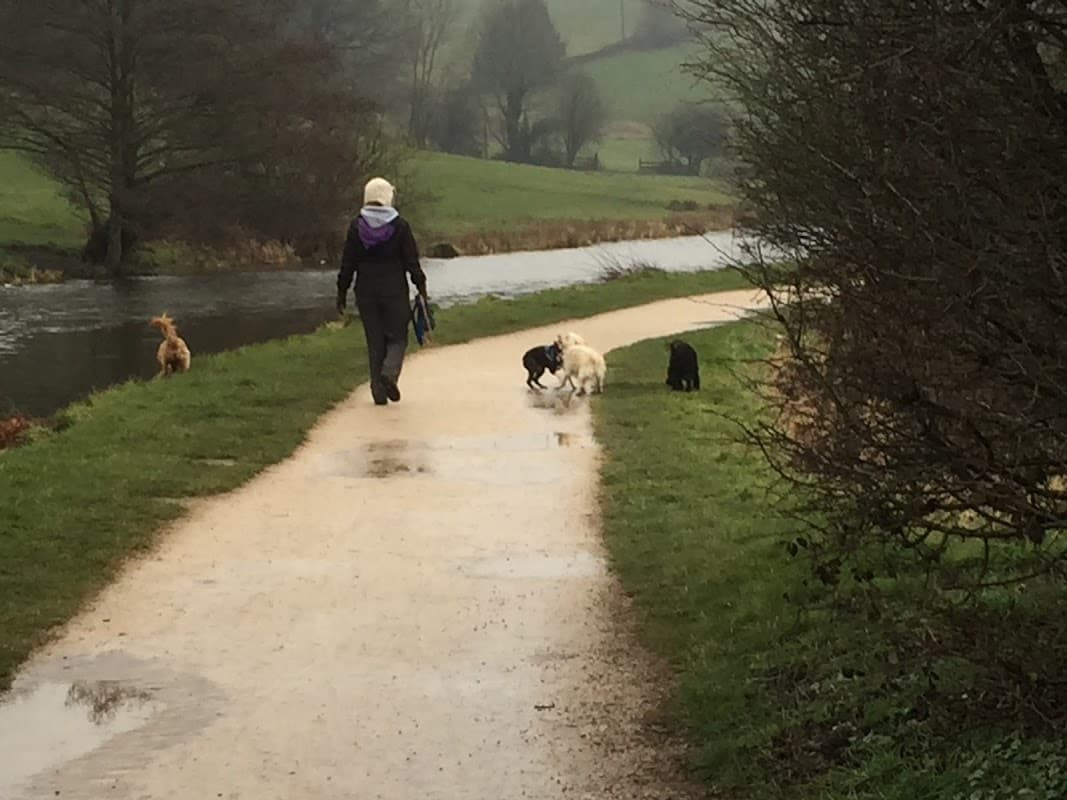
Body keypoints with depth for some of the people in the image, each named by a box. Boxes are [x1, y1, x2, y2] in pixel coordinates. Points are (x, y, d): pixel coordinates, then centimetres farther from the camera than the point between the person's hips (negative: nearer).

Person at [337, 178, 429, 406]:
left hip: (366, 292, 2)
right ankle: (389, 373, -20)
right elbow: (412, 261, -4)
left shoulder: (356, 226, 0)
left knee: (374, 340, 9)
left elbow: (347, 263, 1)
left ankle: (379, 390, 5)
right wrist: (421, 288, 4)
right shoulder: (399, 225, -5)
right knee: (397, 336, 7)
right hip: (395, 291, -2)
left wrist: (342, 292, 8)